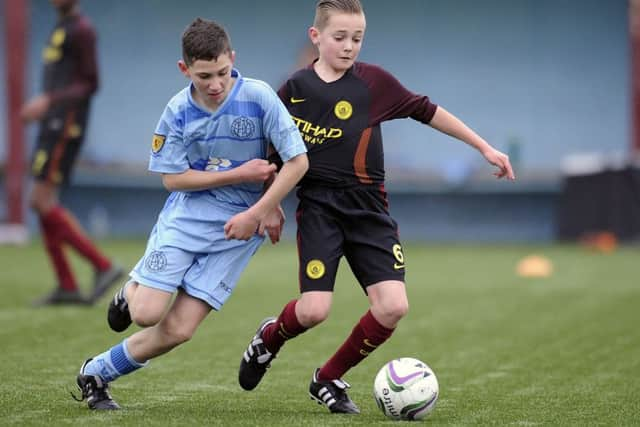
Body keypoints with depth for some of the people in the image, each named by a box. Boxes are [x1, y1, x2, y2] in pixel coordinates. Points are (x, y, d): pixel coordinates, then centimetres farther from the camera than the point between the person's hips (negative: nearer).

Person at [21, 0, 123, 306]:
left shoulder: (80, 30, -9)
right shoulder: (61, 28, 19)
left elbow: (89, 84, -15)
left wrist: (48, 100, -23)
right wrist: (41, 105, 14)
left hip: (65, 127, -10)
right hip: (53, 125, 10)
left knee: (43, 201, -14)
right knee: (41, 202, 5)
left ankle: (102, 266, -11)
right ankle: (67, 286, 5)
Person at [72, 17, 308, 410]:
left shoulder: (258, 97, -14)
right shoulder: (178, 111, -8)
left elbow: (298, 161, -12)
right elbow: (173, 178, -5)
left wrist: (258, 212, -15)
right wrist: (239, 175, -13)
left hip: (240, 225, -1)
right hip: (187, 215, 1)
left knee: (177, 331, -5)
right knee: (146, 314, -13)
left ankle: (96, 374, 16)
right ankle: (133, 290, 25)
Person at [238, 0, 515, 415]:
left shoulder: (373, 81, -2)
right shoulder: (294, 89, -1)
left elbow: (427, 111, 6)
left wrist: (485, 148, 8)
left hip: (369, 210, 2)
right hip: (319, 208, -1)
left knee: (393, 306, -12)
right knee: (313, 310, -16)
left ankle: (329, 379, 10)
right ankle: (269, 338, 21)